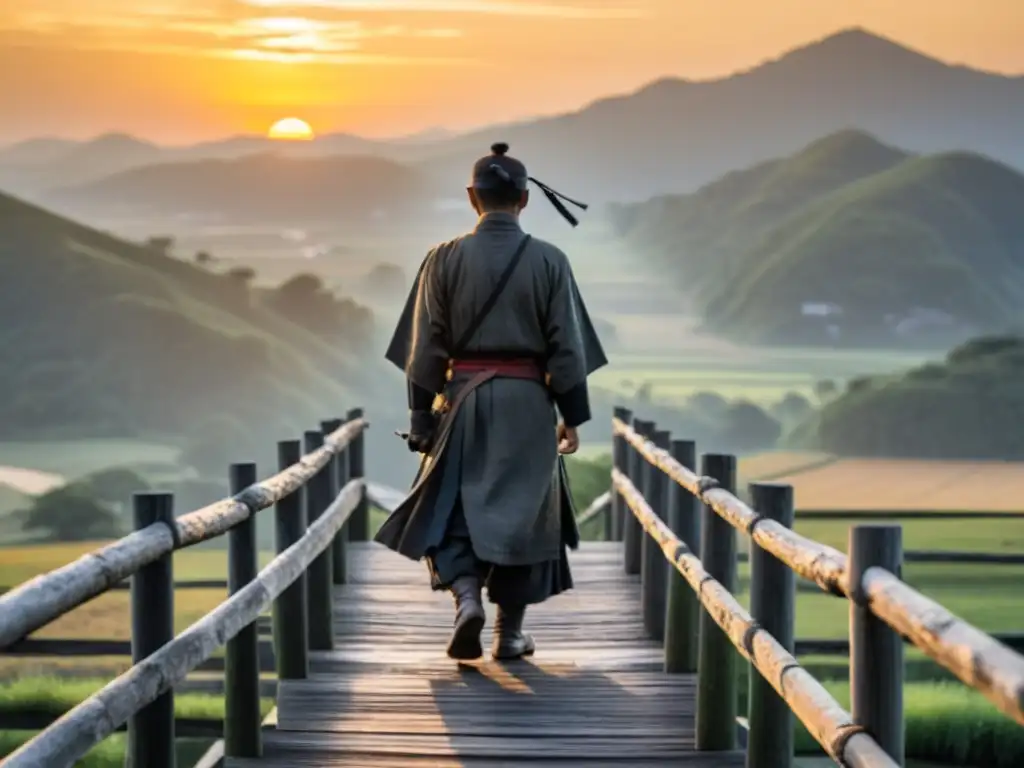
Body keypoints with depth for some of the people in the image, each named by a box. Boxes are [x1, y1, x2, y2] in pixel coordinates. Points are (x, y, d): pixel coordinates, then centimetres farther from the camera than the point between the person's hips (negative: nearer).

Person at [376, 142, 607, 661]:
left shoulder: (445, 259, -4)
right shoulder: (549, 262, -4)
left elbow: (426, 348, -2)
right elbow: (567, 348, -3)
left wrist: (421, 418, 6)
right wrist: (572, 417, 5)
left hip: (463, 399, 0)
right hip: (528, 403, 0)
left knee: (450, 508, 11)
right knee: (523, 512, 10)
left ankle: (466, 595, -13)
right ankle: (510, 631, 13)